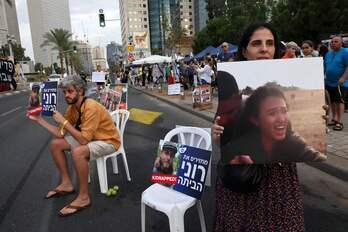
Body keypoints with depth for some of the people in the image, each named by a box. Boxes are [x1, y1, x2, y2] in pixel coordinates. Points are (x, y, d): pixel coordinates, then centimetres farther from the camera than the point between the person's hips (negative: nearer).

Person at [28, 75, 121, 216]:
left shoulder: (91, 107, -29)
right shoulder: (72, 108, -2)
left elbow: (84, 140, -32)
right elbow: (61, 133, 1)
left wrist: (64, 122, -28)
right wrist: (39, 120, -1)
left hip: (108, 141, -9)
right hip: (89, 138, 9)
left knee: (78, 152, -35)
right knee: (55, 144, 3)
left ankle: (83, 197, -17)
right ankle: (67, 184, 14)